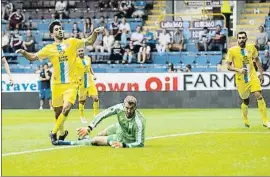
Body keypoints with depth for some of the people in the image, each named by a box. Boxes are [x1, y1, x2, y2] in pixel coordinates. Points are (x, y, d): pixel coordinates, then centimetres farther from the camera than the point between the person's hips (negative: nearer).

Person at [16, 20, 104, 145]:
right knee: (58, 111, 7)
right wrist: (24, 53, -12)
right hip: (56, 84, 1)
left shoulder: (72, 42, 6)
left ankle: (54, 133, -8)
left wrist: (95, 33, -10)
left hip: (71, 84, -1)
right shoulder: (49, 48, 5)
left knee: (67, 108, -20)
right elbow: (33, 57, 7)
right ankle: (62, 132, 32)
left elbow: (89, 41, 9)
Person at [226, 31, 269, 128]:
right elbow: (228, 66, -7)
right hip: (240, 80, -1)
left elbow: (257, 60, 15)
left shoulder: (251, 47, 1)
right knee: (245, 101, 8)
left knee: (259, 96, -15)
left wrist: (261, 74, 10)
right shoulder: (232, 50, -8)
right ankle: (245, 121, 35)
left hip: (253, 77, 1)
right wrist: (239, 70, -24)